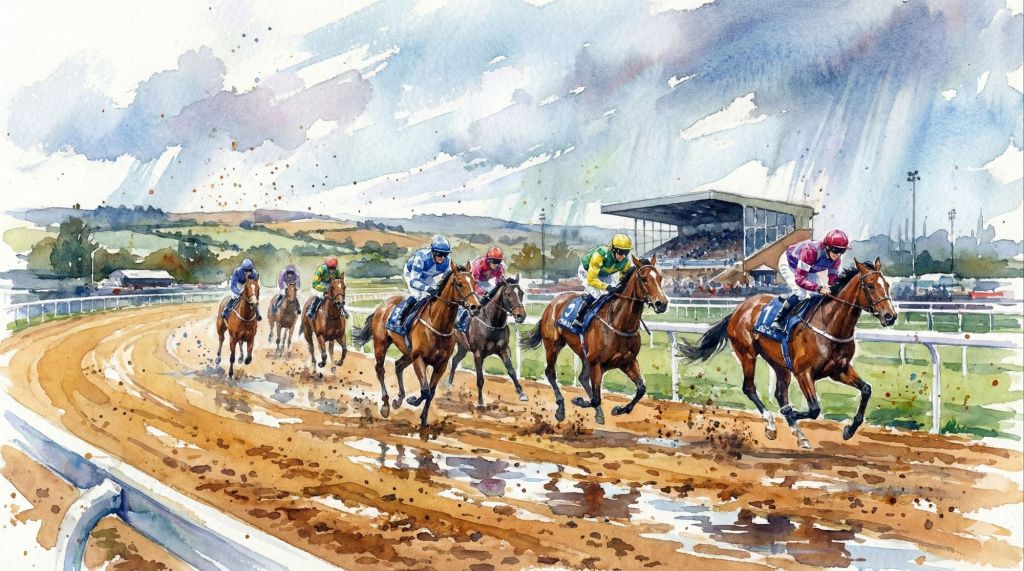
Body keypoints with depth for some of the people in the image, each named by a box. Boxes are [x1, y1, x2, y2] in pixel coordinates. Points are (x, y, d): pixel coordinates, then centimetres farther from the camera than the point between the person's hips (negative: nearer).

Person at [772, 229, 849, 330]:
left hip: (808, 269, 7)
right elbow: (799, 279, -44)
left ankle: (785, 298, 17)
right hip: (788, 264, -7)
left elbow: (833, 280, -14)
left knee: (821, 294, -1)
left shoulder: (837, 259, -22)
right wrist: (819, 288, -55)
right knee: (801, 294, -26)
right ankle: (778, 320, -12)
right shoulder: (811, 251, -43)